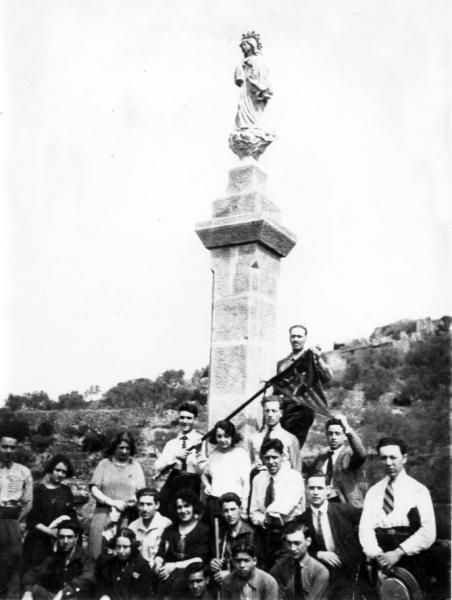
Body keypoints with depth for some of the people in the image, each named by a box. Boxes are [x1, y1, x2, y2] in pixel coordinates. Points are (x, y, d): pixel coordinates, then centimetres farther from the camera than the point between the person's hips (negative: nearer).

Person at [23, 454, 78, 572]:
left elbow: (72, 515, 12)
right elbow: (30, 519, -4)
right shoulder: (38, 489, -2)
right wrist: (49, 531, -13)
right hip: (39, 540, -3)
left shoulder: (66, 491, 11)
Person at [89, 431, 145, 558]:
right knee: (101, 554, -3)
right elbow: (94, 489, 2)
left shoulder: (135, 466, 13)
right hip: (104, 513, 0)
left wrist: (135, 500, -13)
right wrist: (112, 502, -10)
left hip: (127, 516, 1)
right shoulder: (104, 464, 9)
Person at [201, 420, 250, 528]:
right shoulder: (213, 454, 12)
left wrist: (243, 507, -8)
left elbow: (246, 483, -2)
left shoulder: (241, 454, -1)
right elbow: (204, 474, 28)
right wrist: (207, 485, 8)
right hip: (212, 502, 4)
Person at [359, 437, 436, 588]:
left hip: (409, 558, -2)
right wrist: (376, 554, -13)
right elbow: (365, 527, 4)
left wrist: (398, 552, -13)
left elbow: (428, 532, -4)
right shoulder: (373, 491, 15)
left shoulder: (418, 490, 6)